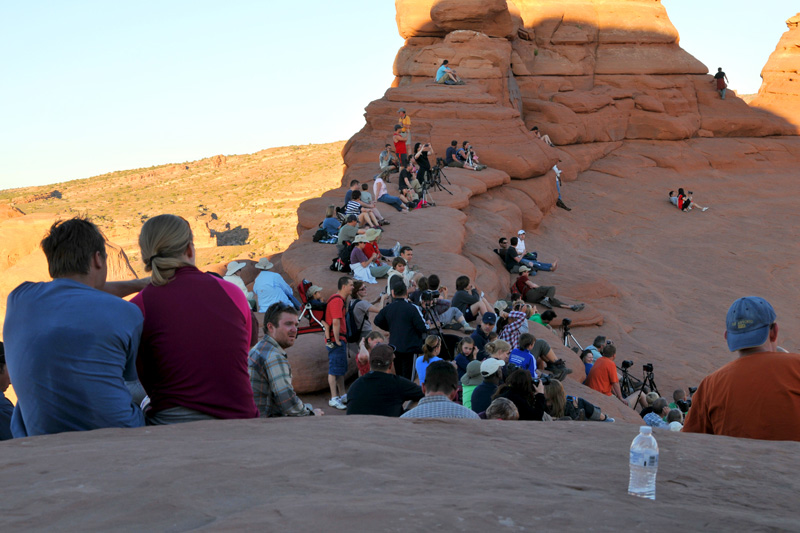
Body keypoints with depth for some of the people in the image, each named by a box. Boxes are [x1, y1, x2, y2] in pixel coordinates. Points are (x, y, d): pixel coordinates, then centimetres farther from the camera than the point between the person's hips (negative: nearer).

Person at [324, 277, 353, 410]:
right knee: (335, 369, -9)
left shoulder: (340, 300, 17)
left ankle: (342, 394, 28)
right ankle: (334, 399, -8)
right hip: (336, 339, -11)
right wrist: (337, 340, -21)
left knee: (341, 368, 18)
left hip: (340, 338, 11)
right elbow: (336, 322, -22)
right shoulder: (337, 300, -17)